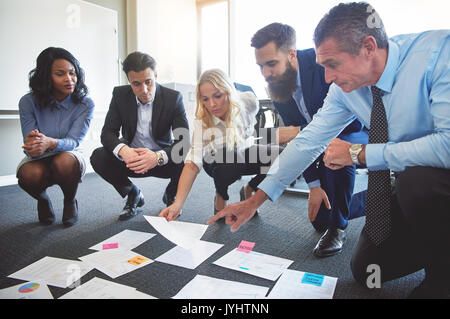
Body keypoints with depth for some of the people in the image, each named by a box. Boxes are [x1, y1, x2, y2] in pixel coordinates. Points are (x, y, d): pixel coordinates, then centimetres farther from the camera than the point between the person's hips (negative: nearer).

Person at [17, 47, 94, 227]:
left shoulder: (85, 104, -13)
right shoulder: (28, 102, -11)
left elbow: (73, 141, -23)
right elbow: (30, 148, -14)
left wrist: (49, 143, -46)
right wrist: (32, 145, -41)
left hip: (70, 157, 0)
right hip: (40, 161, 1)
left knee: (63, 162, -36)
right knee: (29, 174, -33)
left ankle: (70, 202, -2)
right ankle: (43, 200, 6)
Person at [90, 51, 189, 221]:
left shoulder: (173, 97, -16)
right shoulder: (120, 94, -8)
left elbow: (184, 140, -23)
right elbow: (107, 132, -12)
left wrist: (158, 156, -43)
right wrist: (122, 150, -37)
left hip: (163, 160, -1)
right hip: (131, 158, 2)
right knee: (98, 157, -23)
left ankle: (170, 195, 5)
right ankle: (133, 194, 4)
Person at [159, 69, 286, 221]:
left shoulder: (248, 102, -24)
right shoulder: (202, 123, -28)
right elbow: (193, 164, -36)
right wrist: (177, 204, -45)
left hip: (245, 154, 3)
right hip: (218, 164, -2)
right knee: (227, 154, -40)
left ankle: (248, 190, 1)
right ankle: (221, 197, -7)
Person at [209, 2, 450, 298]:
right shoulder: (344, 87, -11)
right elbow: (309, 141, -9)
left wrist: (360, 154, -28)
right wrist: (255, 200, -10)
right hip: (406, 182, 5)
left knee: (417, 180, -38)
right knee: (365, 270, 6)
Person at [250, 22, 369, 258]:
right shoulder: (277, 88, -9)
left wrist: (302, 131, -31)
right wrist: (314, 186, -14)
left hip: (359, 132, -5)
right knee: (319, 221, 4)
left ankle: (338, 227, -18)